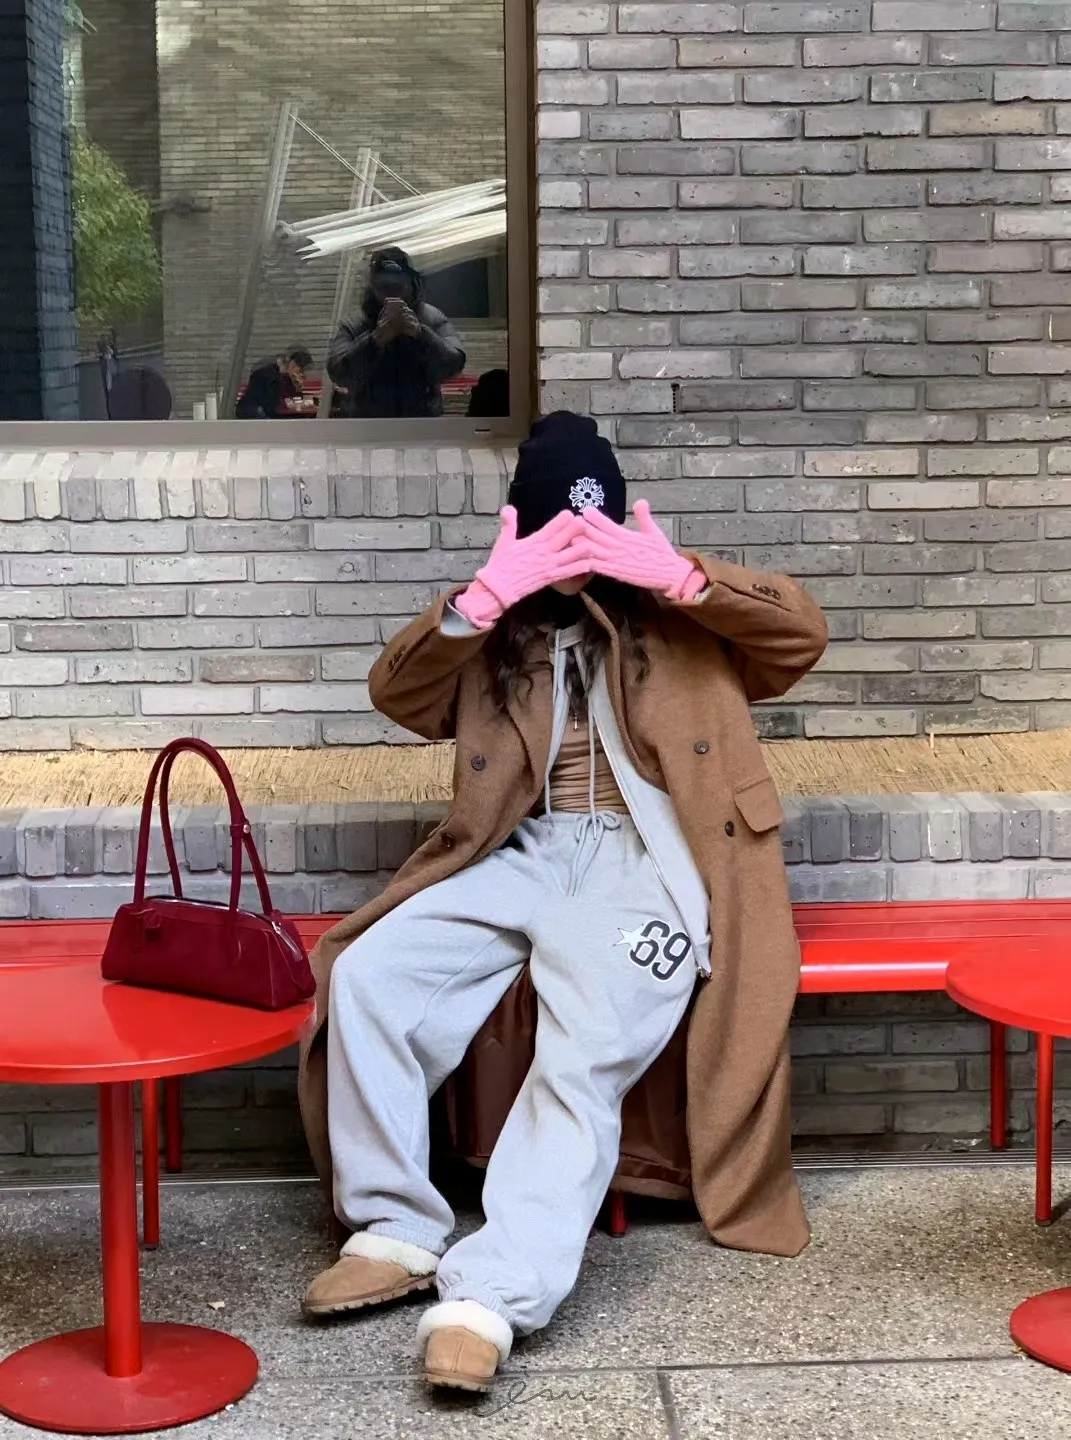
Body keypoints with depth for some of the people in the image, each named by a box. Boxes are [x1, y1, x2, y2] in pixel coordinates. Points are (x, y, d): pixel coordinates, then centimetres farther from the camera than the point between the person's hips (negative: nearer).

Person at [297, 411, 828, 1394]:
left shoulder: (684, 615, 15)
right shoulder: (496, 629, 20)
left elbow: (803, 634, 0)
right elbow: (396, 693, 3)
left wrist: (680, 576, -13)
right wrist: (484, 595, -12)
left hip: (640, 860, -3)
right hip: (519, 856, 4)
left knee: (585, 1064, -29)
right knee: (364, 979, -20)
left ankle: (490, 1296, -35)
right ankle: (398, 1231, -11)